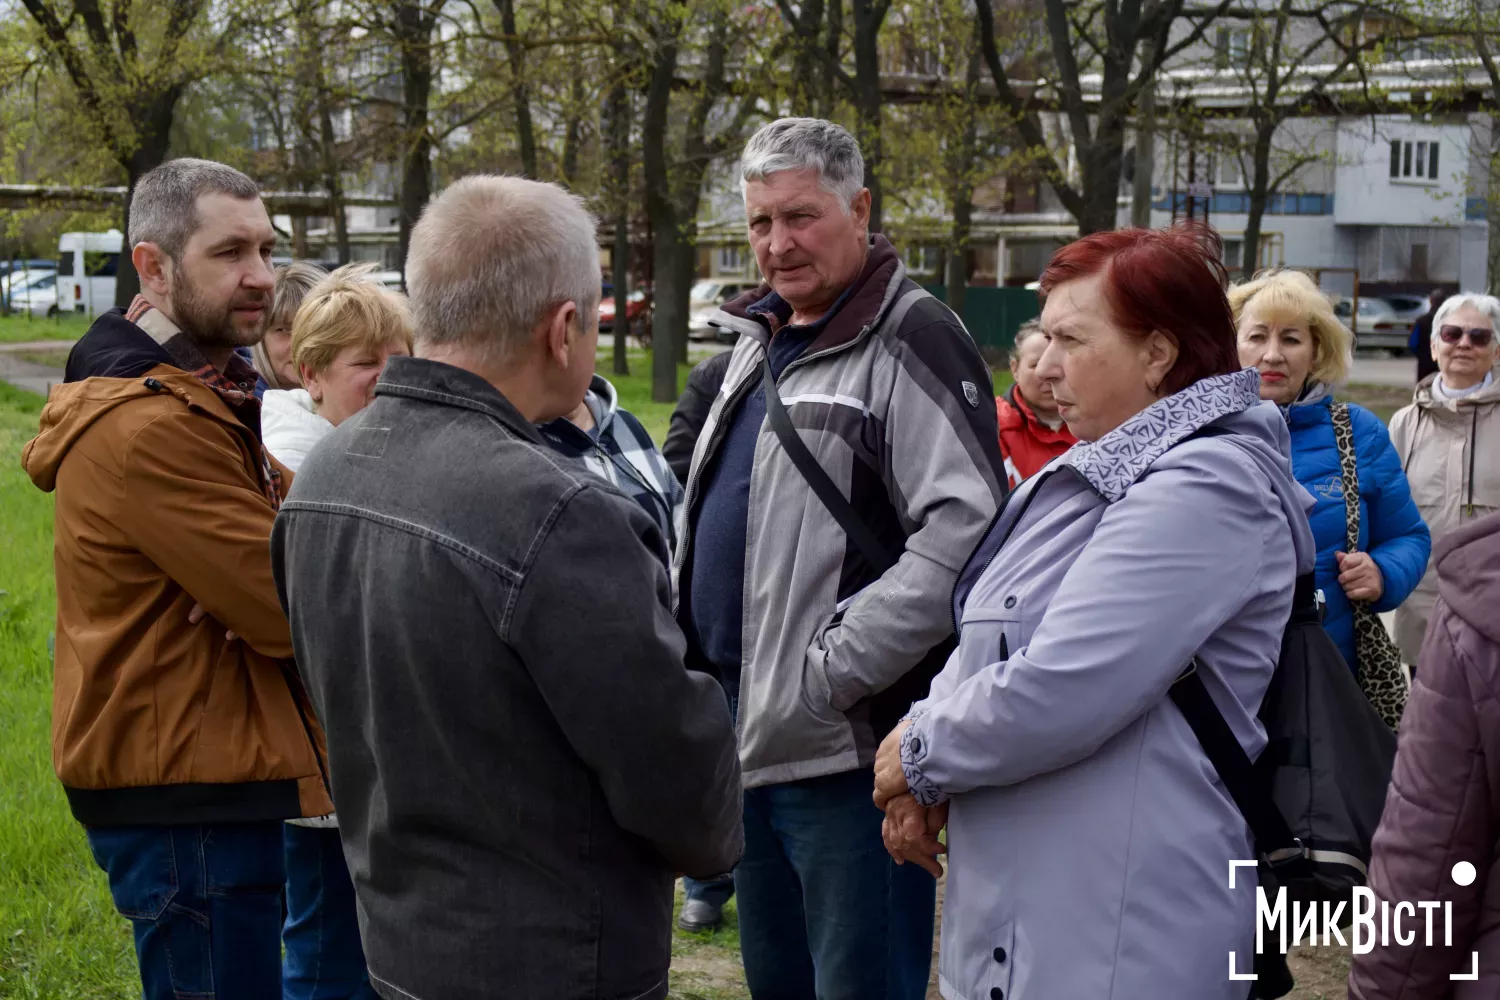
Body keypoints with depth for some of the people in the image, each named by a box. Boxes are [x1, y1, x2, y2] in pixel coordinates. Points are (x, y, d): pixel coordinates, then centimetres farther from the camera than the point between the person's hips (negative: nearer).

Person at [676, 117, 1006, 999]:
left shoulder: (912, 339, -12)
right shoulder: (760, 339, 14)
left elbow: (966, 529, -23)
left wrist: (828, 675, -23)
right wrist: (694, 663, 13)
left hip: (846, 748, -8)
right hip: (747, 734, 8)